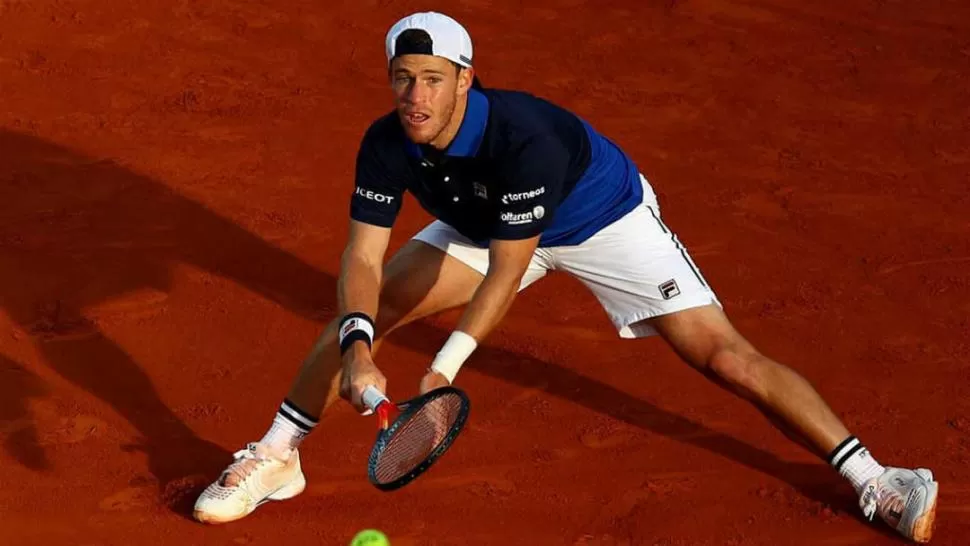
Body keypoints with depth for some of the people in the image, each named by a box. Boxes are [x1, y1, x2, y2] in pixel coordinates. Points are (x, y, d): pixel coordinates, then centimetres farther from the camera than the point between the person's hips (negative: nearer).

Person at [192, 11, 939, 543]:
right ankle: (275, 459, 11)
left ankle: (873, 480, -9)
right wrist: (357, 349, -43)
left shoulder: (525, 137, -40)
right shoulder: (387, 144, -25)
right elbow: (363, 258, -24)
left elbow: (508, 270, -36)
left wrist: (448, 362, -45)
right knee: (361, 313, -6)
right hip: (483, 225, 5)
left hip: (606, 217, -5)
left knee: (726, 357, -15)